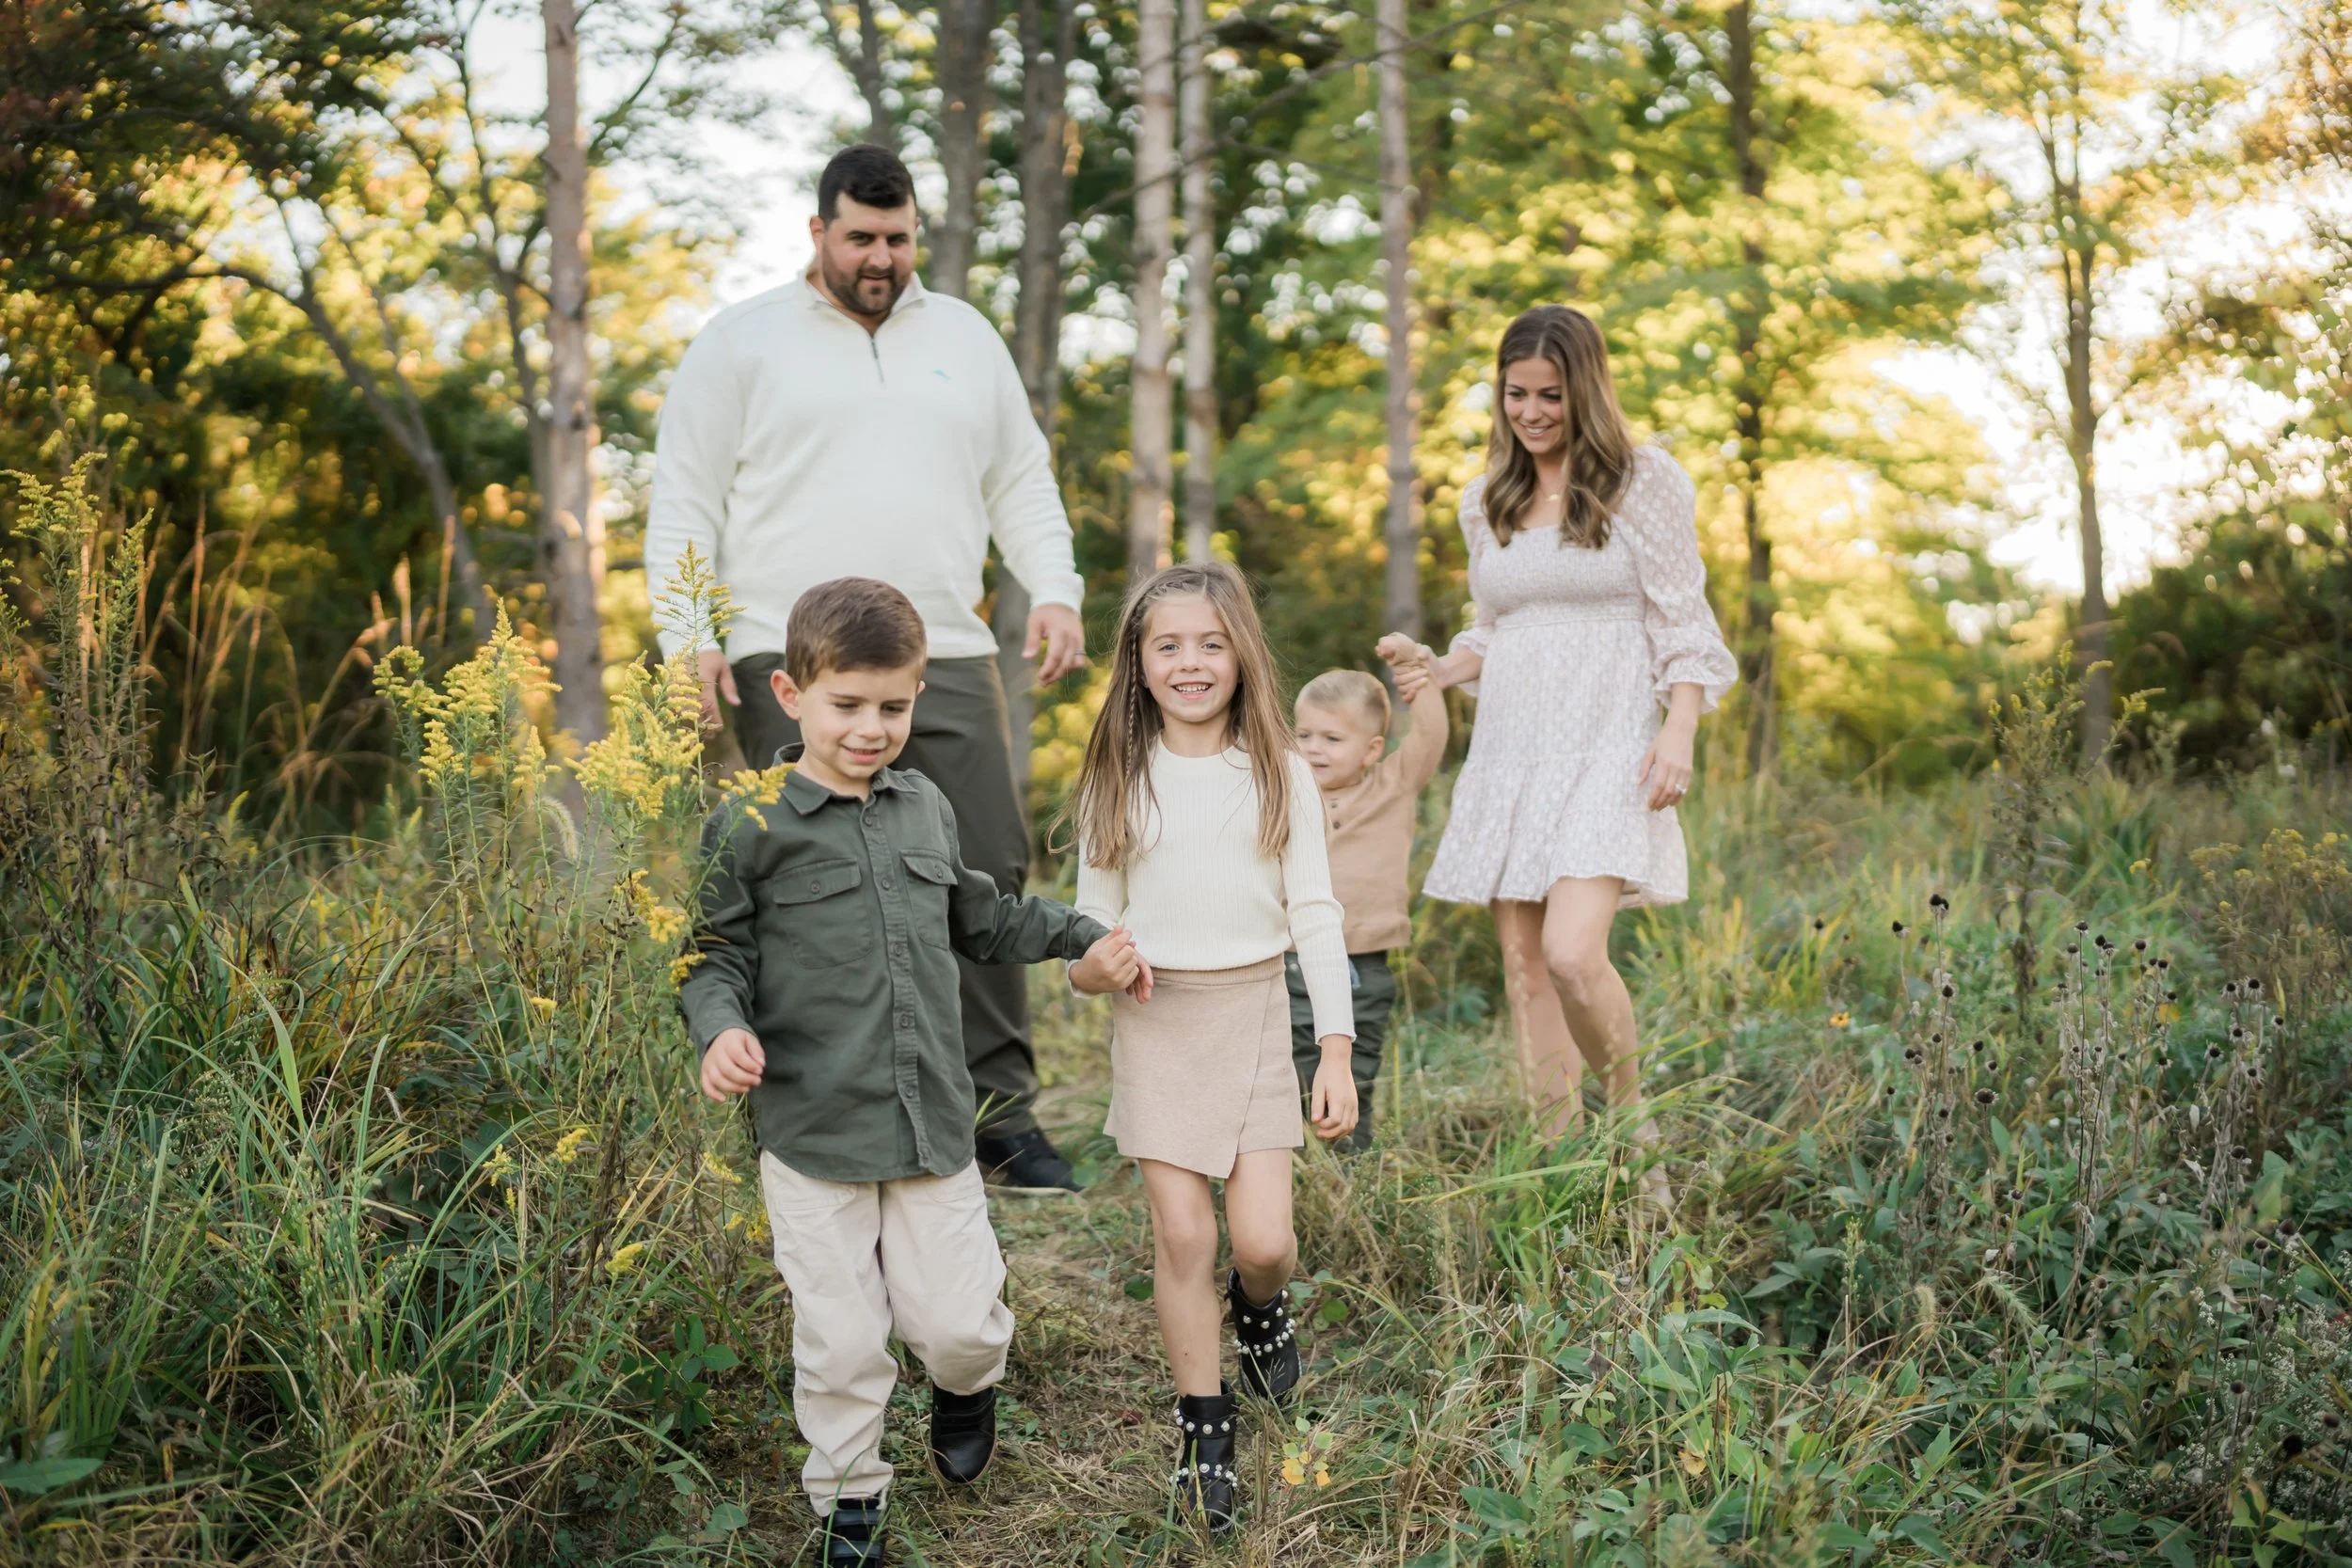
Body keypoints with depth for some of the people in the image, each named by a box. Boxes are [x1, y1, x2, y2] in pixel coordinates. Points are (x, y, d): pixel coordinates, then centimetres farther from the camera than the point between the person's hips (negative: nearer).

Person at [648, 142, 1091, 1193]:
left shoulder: (964, 337, 20)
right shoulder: (741, 343, 8)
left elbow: (1022, 482, 22)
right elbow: (683, 501, 5)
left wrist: (1054, 593, 6)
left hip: (948, 660, 4)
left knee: (988, 875, 0)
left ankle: (1000, 1111, 8)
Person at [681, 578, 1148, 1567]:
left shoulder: (926, 806, 9)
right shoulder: (749, 828, -7)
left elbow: (976, 920, 24)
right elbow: (715, 956, -3)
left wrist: (1081, 937, 19)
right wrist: (722, 1030, -23)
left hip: (933, 1123, 4)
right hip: (812, 1134, -3)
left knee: (962, 1322, 4)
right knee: (842, 1340, 4)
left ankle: (965, 1385, 41)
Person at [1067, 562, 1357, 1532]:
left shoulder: (1279, 774, 0)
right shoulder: (1118, 778, 2)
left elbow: (1314, 914, 0)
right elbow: (1094, 913, 9)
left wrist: (1337, 1051, -4)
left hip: (1253, 1014, 0)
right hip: (1155, 1018, 0)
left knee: (1262, 1239, -5)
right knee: (1182, 1235, -2)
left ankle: (1259, 1302, 32)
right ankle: (1203, 1425, 16)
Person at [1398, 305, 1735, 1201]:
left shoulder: (1645, 482, 1)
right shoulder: (1486, 503, 16)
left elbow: (1683, 625, -1)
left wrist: (1678, 733, -14)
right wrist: (1443, 671, 4)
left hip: (1605, 753, -5)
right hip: (1509, 751, 5)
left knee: (1572, 954, -21)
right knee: (1524, 971, 2)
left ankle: (1632, 1126, 3)